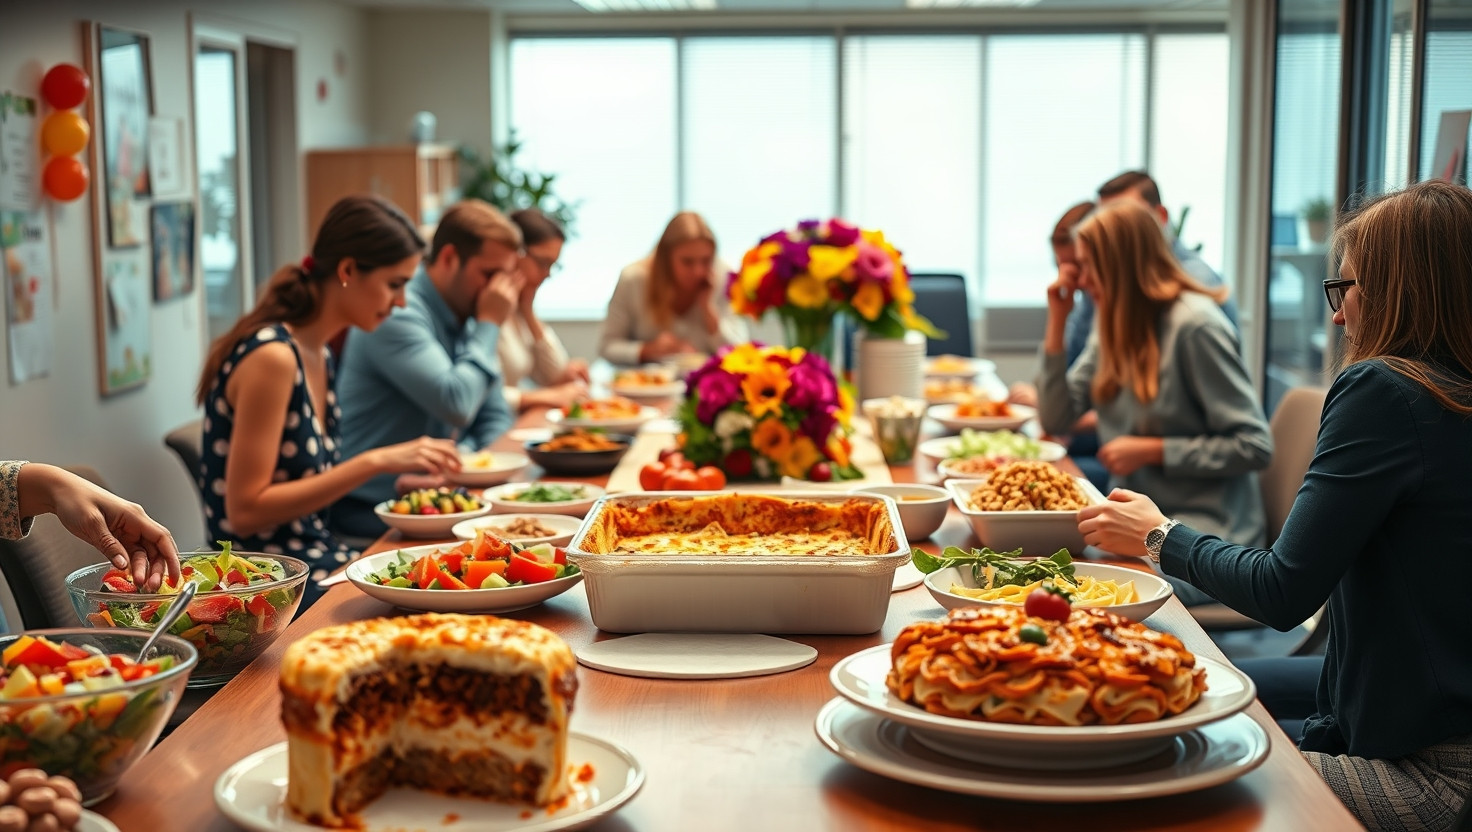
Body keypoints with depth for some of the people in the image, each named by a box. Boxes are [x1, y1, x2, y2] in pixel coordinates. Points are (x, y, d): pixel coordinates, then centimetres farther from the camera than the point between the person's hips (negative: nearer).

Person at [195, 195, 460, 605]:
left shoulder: (317, 355, 10)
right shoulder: (272, 356, -17)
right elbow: (245, 512, -20)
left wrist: (402, 473, 10)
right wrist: (374, 462, -22)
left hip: (318, 558, 9)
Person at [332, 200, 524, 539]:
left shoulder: (467, 318, 12)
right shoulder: (398, 314, -16)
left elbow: (495, 418, 13)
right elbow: (456, 405, -26)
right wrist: (489, 325, -14)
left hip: (432, 497, 8)